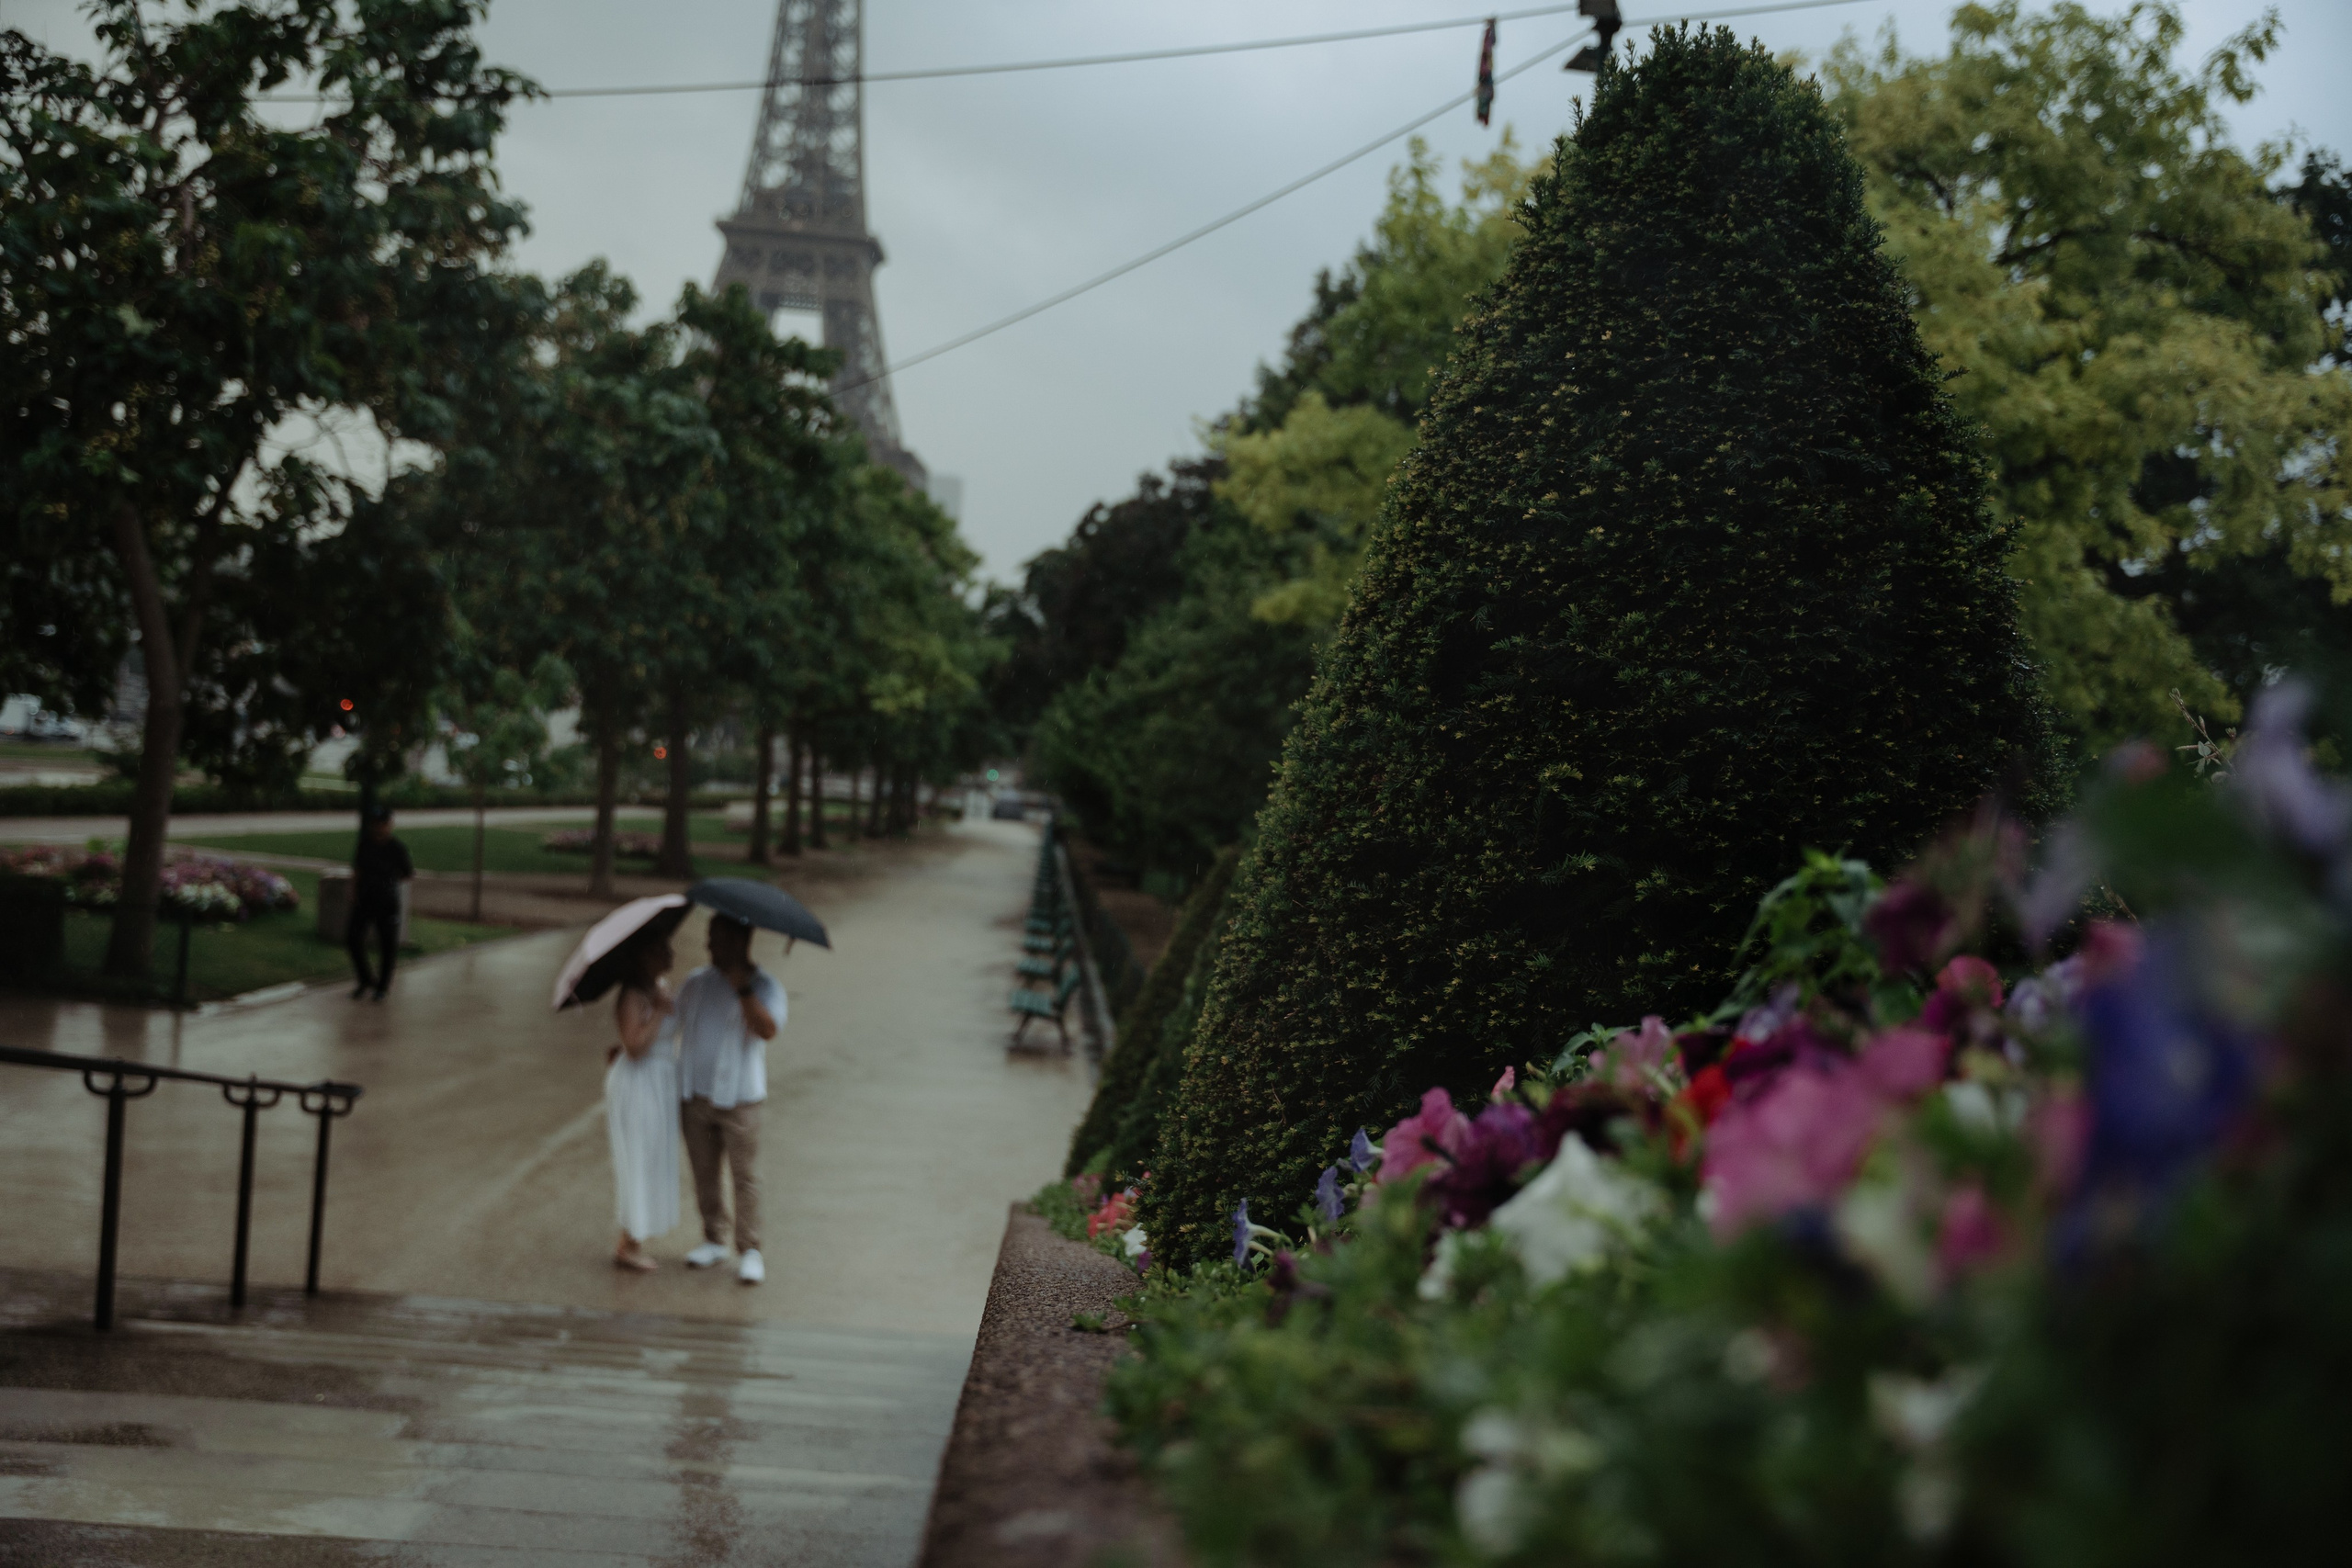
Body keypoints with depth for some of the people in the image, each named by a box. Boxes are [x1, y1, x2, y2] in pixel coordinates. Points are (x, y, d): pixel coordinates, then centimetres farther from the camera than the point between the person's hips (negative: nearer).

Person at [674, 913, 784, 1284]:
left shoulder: (764, 986, -6)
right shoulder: (696, 982, 8)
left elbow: (768, 1030, -24)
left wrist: (742, 988, -26)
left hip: (738, 1097, -5)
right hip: (695, 1096, 5)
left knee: (744, 1177, -3)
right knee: (703, 1174, 11)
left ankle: (749, 1251, 4)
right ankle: (714, 1241, 24)